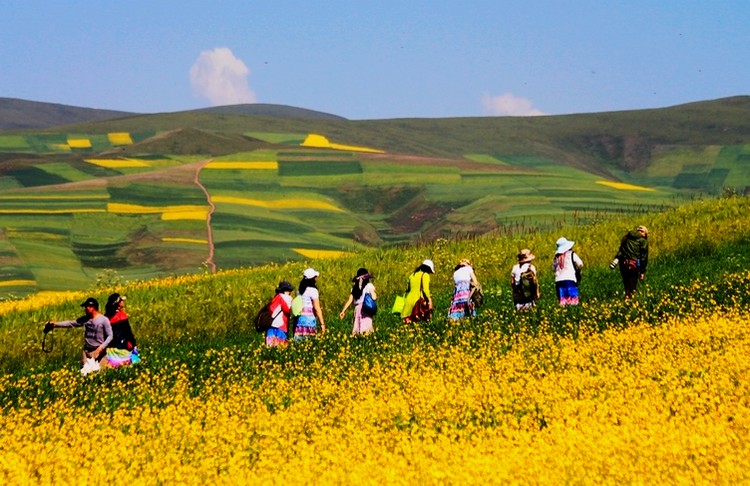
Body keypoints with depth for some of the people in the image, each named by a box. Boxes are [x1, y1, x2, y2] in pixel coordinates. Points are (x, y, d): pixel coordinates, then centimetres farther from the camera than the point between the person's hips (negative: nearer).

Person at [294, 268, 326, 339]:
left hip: (299, 318, 6)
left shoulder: (300, 290, 10)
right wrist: (322, 323, -10)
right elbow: (317, 308, -12)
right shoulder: (313, 290, -10)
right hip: (309, 318, -6)